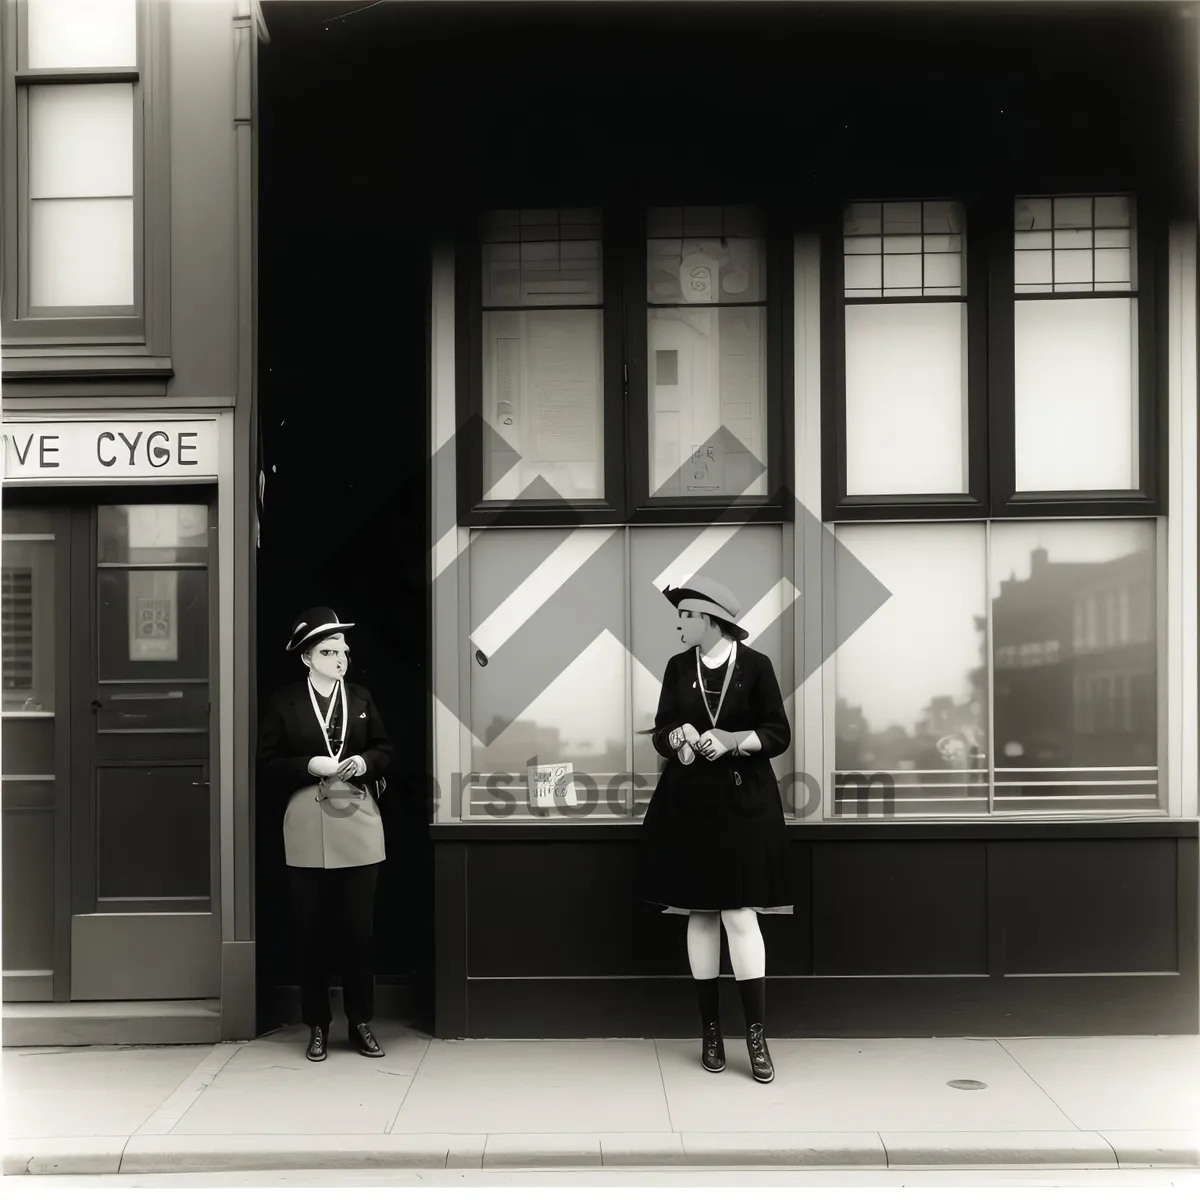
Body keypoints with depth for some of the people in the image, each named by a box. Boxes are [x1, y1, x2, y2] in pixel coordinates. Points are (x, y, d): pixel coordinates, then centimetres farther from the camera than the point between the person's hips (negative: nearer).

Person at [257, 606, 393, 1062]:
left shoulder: (361, 698, 8)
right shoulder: (285, 703, 1)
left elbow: (384, 749, 13)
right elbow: (268, 764, -1)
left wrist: (365, 762, -8)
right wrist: (310, 765, -16)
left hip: (359, 827, 2)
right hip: (307, 830, -2)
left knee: (358, 930, 5)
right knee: (311, 932, 5)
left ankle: (361, 1022, 18)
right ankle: (317, 1025, 18)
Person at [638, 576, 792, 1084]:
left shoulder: (755, 666, -3)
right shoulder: (678, 667, 7)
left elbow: (779, 734, -3)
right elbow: (660, 734, 7)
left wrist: (732, 740, -18)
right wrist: (681, 736, -15)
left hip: (743, 804, -3)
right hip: (688, 804, 3)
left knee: (740, 914, -7)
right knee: (700, 914, 6)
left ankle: (757, 1036, 2)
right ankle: (710, 1031, 16)